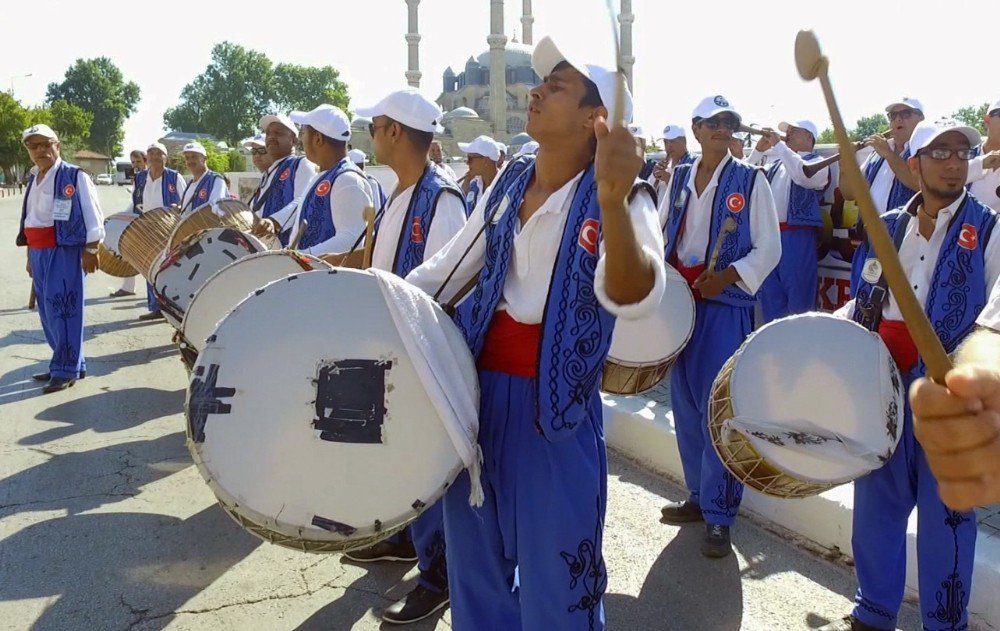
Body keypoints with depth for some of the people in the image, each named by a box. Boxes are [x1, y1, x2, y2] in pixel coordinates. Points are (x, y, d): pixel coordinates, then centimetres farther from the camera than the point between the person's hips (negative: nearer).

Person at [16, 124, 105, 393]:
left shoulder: (74, 176, -8)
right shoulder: (33, 179, 16)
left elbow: (92, 214, -11)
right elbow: (30, 220, 20)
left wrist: (90, 250, -15)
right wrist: (30, 255, 20)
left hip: (63, 250, -8)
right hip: (38, 252, 8)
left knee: (62, 309, -7)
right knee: (47, 311, 12)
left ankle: (67, 369, 2)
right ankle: (69, 362, 23)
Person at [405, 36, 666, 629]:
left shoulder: (620, 200, -14)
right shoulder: (508, 182, 5)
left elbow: (634, 299, -34)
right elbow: (447, 269, 14)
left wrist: (611, 202, -50)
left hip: (556, 407, -6)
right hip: (479, 389, 6)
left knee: (554, 582, 9)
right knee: (476, 562, 22)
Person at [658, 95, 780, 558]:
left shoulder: (751, 180, -1)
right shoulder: (678, 178, 11)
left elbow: (769, 248, -4)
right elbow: (662, 234, 17)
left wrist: (727, 275, -18)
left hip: (727, 303, -5)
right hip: (681, 300, 5)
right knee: (685, 404, 10)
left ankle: (719, 515, 4)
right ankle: (698, 496, 25)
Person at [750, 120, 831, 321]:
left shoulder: (818, 163, 3)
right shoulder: (776, 164, 21)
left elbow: (803, 175, -19)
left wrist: (778, 145, -13)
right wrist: (758, 151, 8)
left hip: (796, 236, -6)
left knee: (798, 298, -5)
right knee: (771, 296, 9)